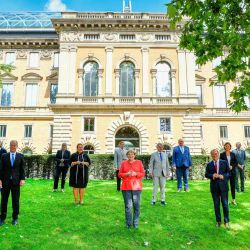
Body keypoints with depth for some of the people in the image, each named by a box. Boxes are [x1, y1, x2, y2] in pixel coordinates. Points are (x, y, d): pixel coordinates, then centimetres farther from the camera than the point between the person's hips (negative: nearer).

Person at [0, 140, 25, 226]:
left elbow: (22, 169, 2)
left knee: (15, 201, 7)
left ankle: (15, 218, 20)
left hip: (16, 181, 0)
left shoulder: (20, 156, 2)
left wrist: (22, 179, -8)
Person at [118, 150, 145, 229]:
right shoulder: (124, 163, 8)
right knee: (128, 206, 1)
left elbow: (143, 173, 6)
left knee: (136, 205, 3)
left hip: (136, 187, 0)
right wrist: (126, 174, -11)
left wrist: (135, 174, -12)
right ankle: (128, 224, 15)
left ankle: (136, 223, 18)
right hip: (126, 187, 0)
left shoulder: (139, 162, 7)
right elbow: (119, 174, 7)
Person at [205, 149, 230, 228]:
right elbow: (206, 174, 4)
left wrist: (223, 176, -18)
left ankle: (226, 221, 19)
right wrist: (212, 175, -16)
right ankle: (218, 221, 22)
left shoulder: (224, 162, 3)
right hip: (214, 187, 1)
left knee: (225, 204, 4)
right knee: (216, 205, 9)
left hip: (223, 186, -1)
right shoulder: (209, 164, 5)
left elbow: (229, 173, 1)